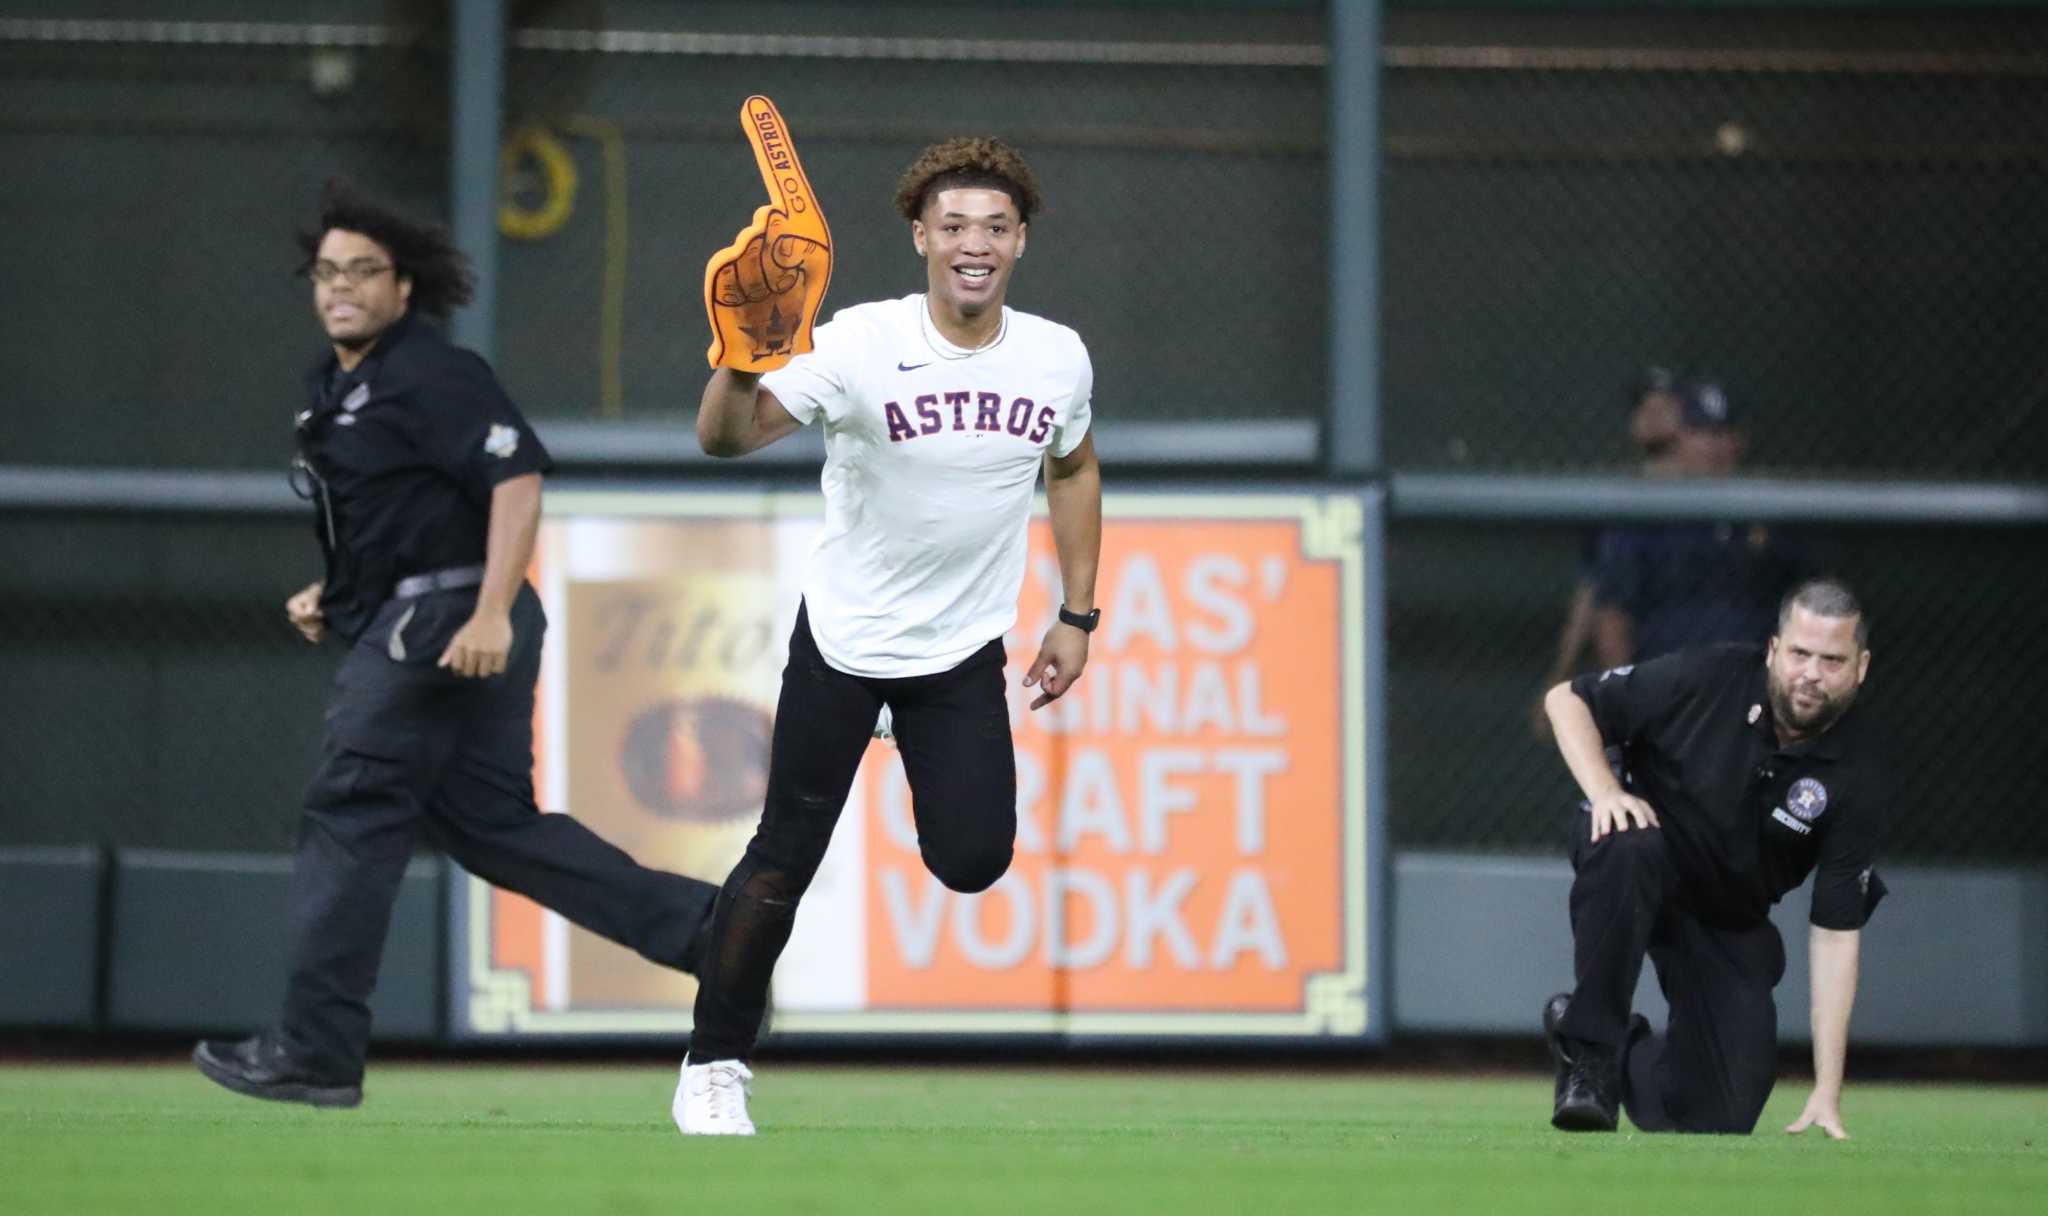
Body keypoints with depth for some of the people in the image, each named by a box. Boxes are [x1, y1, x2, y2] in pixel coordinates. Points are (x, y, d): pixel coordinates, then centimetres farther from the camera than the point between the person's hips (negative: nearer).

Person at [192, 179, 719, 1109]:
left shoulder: (431, 376, -12)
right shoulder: (334, 391, 18)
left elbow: (517, 478, -22)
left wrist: (491, 614, -30)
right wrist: (328, 597, 16)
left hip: (445, 625, -10)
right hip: (408, 627, 10)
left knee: (350, 815, -8)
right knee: (494, 824, 11)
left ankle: (314, 1055, -4)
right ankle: (703, 927, 12)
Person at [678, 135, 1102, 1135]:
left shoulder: (1058, 358, -6)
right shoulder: (862, 345, -19)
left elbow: (1073, 470, 15)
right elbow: (725, 437, -30)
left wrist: (1077, 617, 13)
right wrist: (743, 365, -51)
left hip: (966, 651, 3)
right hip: (843, 637, -3)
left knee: (974, 863, -11)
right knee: (784, 861, -3)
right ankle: (715, 1063, 14)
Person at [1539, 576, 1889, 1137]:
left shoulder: (1860, 776, -17)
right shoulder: (1709, 680, -20)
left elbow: (1836, 933, -16)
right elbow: (1567, 699, -8)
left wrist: (1827, 1094, -20)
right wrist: (1604, 791, -28)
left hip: (1731, 925, 2)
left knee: (1720, 1119, -9)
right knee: (1624, 847, -40)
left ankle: (1629, 1060, 25)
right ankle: (1589, 1045, -25)